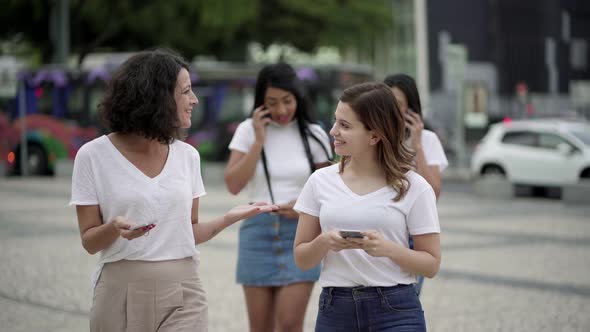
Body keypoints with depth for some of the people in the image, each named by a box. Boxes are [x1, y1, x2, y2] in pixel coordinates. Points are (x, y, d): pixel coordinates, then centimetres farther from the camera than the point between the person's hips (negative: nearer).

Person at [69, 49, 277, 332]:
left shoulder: (186, 155, 7)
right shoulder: (93, 156, -4)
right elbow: (90, 241, -2)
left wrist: (229, 219, -3)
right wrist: (114, 228, -22)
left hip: (181, 291, 2)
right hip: (121, 289, -2)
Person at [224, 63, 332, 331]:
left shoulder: (314, 135, 2)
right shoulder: (248, 130, 2)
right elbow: (233, 185, -6)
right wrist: (259, 141, -11)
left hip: (300, 231, -1)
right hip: (258, 229, 1)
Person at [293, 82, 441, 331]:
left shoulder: (413, 187, -2)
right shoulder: (321, 181, 5)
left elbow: (431, 264, -1)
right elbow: (302, 259, 6)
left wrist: (388, 249, -17)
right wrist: (324, 242, -14)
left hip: (396, 311, -2)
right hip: (334, 311, 3)